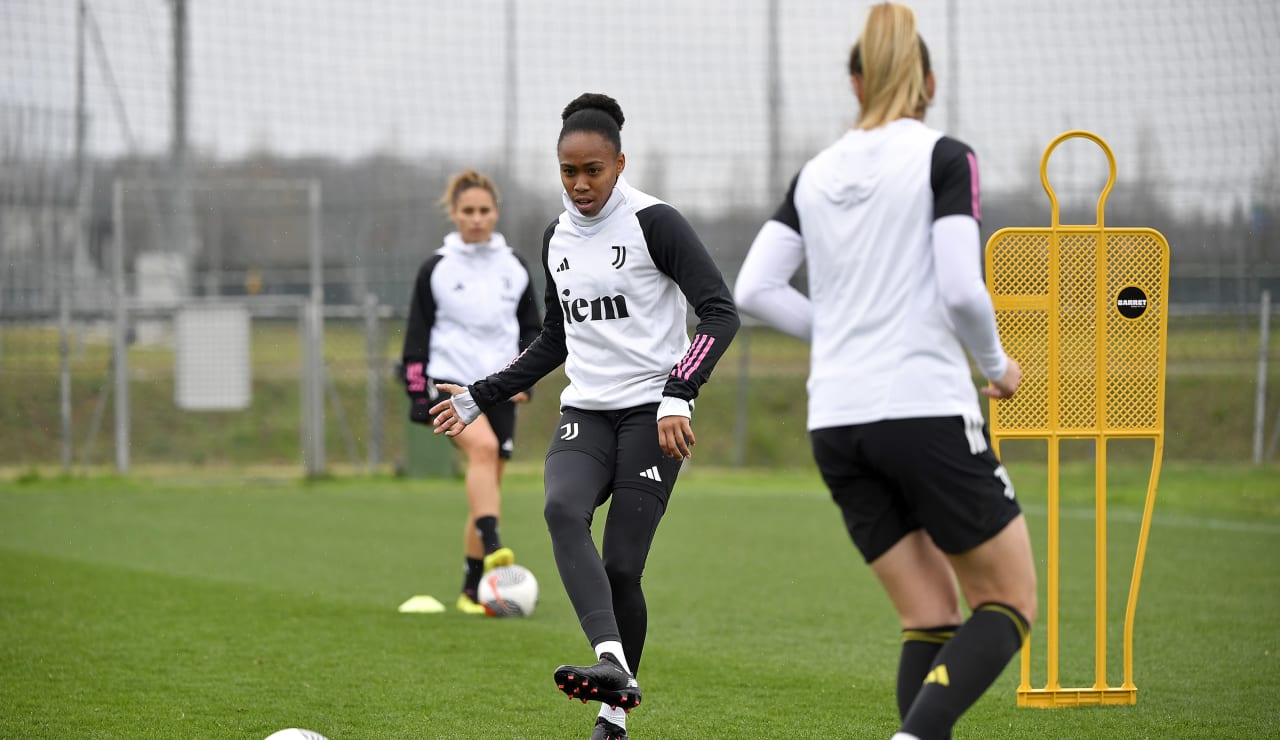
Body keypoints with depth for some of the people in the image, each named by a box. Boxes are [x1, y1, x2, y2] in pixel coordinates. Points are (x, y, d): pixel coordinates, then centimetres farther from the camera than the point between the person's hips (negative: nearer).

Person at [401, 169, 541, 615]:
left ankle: (472, 590, 12)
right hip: (449, 380, -4)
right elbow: (416, 337, 4)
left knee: (487, 487, 4)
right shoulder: (436, 270, 1)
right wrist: (418, 395, -2)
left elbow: (531, 328, 16)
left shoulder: (514, 269, 9)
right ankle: (492, 548, -46)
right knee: (484, 445, -32)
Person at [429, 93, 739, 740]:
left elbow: (720, 313, -10)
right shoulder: (557, 238, 13)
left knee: (620, 567, -11)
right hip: (585, 412, 5)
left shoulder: (654, 223, -6)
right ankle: (613, 662, -43)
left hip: (653, 412, -5)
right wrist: (480, 397, 21)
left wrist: (677, 396, -20)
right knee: (562, 508, -28)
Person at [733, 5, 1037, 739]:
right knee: (1009, 603, 5)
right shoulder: (944, 158, -4)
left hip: (836, 422, 6)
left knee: (930, 617, 12)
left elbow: (755, 289, 6)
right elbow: (961, 288, -14)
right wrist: (999, 365, 4)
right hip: (928, 409, -6)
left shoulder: (816, 174, 11)